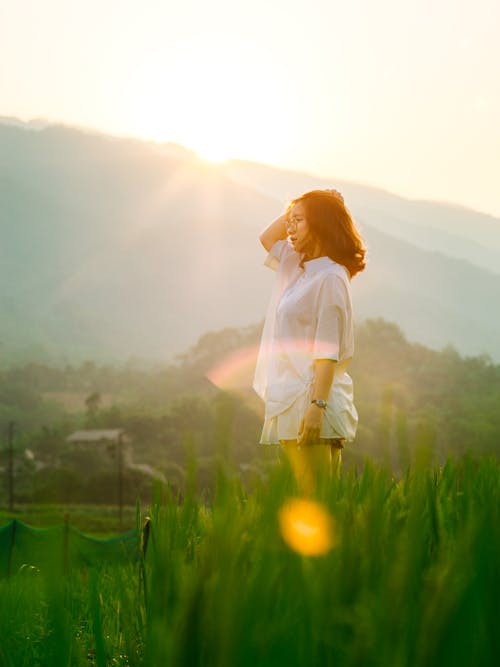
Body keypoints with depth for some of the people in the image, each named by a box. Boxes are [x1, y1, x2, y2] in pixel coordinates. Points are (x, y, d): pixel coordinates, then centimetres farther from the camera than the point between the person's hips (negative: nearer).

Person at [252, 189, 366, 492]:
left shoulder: (331, 277, -10)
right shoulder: (296, 267, 16)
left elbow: (328, 350, -18)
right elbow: (267, 239, 34)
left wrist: (317, 406, -25)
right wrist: (292, 210, 17)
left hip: (311, 401, -9)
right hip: (289, 403, 9)